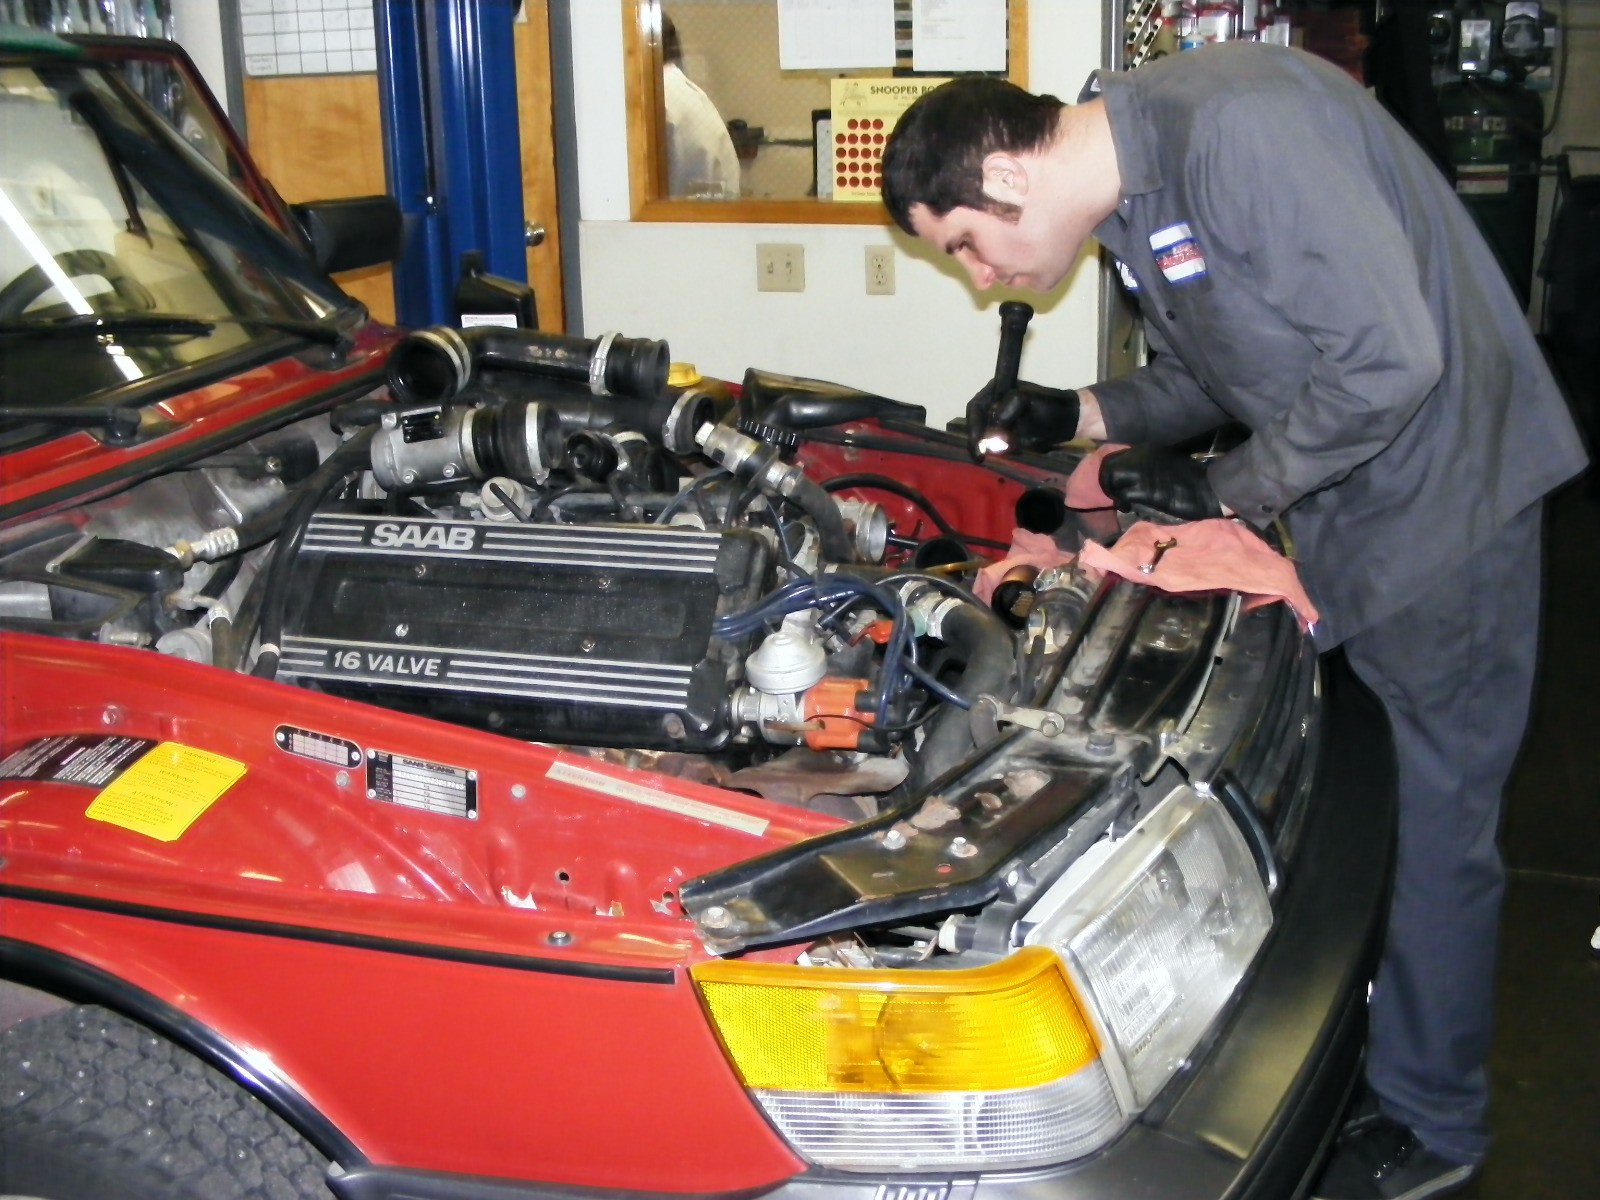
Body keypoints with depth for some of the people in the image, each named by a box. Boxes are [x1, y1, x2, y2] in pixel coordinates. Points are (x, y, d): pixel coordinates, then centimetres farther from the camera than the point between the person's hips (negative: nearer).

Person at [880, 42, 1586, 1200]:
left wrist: (1225, 488, -17)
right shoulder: (1128, 193, 5)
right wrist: (1077, 415, 2)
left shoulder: (1237, 126, -26)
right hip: (1336, 498, 9)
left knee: (1432, 820, 3)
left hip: (1445, 492, -9)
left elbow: (1391, 358, -28)